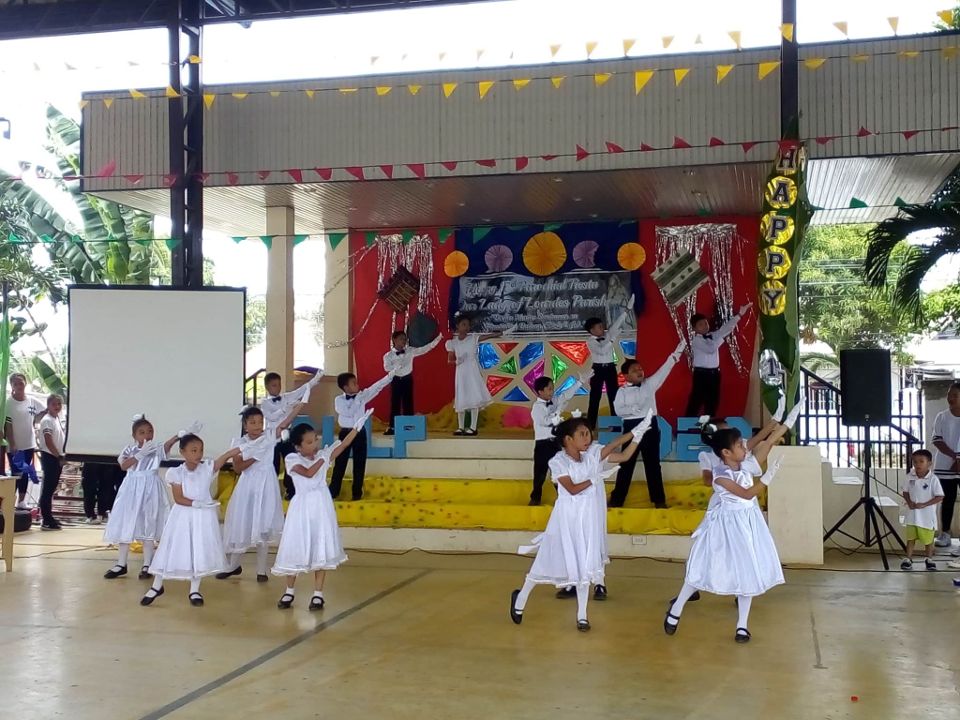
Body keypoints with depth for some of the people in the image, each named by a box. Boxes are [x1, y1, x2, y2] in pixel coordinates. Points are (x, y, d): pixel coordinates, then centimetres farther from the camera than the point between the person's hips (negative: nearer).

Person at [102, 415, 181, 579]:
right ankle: (121, 564, 19)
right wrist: (141, 453, -23)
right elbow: (124, 465, -15)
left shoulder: (156, 449, -4)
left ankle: (146, 565, 11)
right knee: (125, 525, 8)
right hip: (132, 489, 2)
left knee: (148, 526, 2)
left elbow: (167, 444, -25)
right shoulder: (130, 449, 1)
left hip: (150, 490, -2)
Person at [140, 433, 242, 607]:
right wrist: (196, 503, -24)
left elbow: (227, 455, -17)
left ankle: (194, 590, 19)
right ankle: (157, 586, 23)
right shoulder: (176, 473, -9)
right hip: (183, 516, -2)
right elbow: (178, 498, -13)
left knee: (200, 552, 6)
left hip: (203, 516, 2)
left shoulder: (208, 467, -4)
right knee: (175, 550, 6)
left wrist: (242, 447, -30)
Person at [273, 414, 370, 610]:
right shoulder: (291, 459, -8)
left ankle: (318, 593, 11)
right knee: (295, 548, 5)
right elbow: (309, 473, -22)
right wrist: (322, 458, -14)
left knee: (321, 548, 4)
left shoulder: (323, 454, 1)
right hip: (302, 507, -2)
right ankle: (289, 591, 21)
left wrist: (357, 426, -17)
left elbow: (344, 444, -8)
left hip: (321, 506, 2)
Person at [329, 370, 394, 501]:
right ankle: (333, 492, 14)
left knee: (359, 463, 6)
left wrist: (391, 374, -15)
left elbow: (377, 387, -6)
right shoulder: (339, 400, -8)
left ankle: (357, 492, 16)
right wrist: (357, 399, -19)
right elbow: (349, 412, -21)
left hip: (360, 432, 3)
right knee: (340, 463, 4)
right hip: (346, 433, -3)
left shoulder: (362, 395, 0)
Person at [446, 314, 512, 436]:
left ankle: (473, 427, -4)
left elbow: (490, 336, -11)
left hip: (473, 372, -2)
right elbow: (449, 360, 7)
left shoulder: (473, 338, -2)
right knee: (461, 400, 5)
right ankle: (460, 427, 13)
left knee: (474, 399, -7)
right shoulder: (452, 342, 2)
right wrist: (457, 361, -14)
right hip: (461, 373, 2)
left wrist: (504, 332, -22)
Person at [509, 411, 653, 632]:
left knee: (584, 565, 9)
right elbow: (572, 489, -20)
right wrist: (594, 479, -16)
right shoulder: (558, 462, -15)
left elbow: (624, 456, -7)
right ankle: (521, 597, 27)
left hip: (588, 518, 4)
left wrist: (637, 434, -16)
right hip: (567, 518, -4)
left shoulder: (593, 453, -3)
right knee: (549, 562, 6)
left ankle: (582, 615, 20)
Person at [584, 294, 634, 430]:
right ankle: (591, 425, 4)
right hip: (598, 369, -5)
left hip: (610, 368, 5)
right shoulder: (590, 341, -11)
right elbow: (602, 350, -26)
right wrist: (612, 339, -28)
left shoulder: (607, 335, 4)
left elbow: (616, 324, -1)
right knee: (595, 397, 0)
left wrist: (627, 309, -8)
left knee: (614, 396, 6)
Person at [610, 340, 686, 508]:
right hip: (631, 427, -2)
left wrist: (678, 351, -9)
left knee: (653, 463, 9)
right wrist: (634, 408, -24)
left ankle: (658, 499, 18)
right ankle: (617, 499, 14)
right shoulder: (623, 391, -1)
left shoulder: (650, 384, 4)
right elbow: (618, 410, -10)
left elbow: (665, 368, -2)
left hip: (650, 425, 2)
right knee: (626, 463, 5)